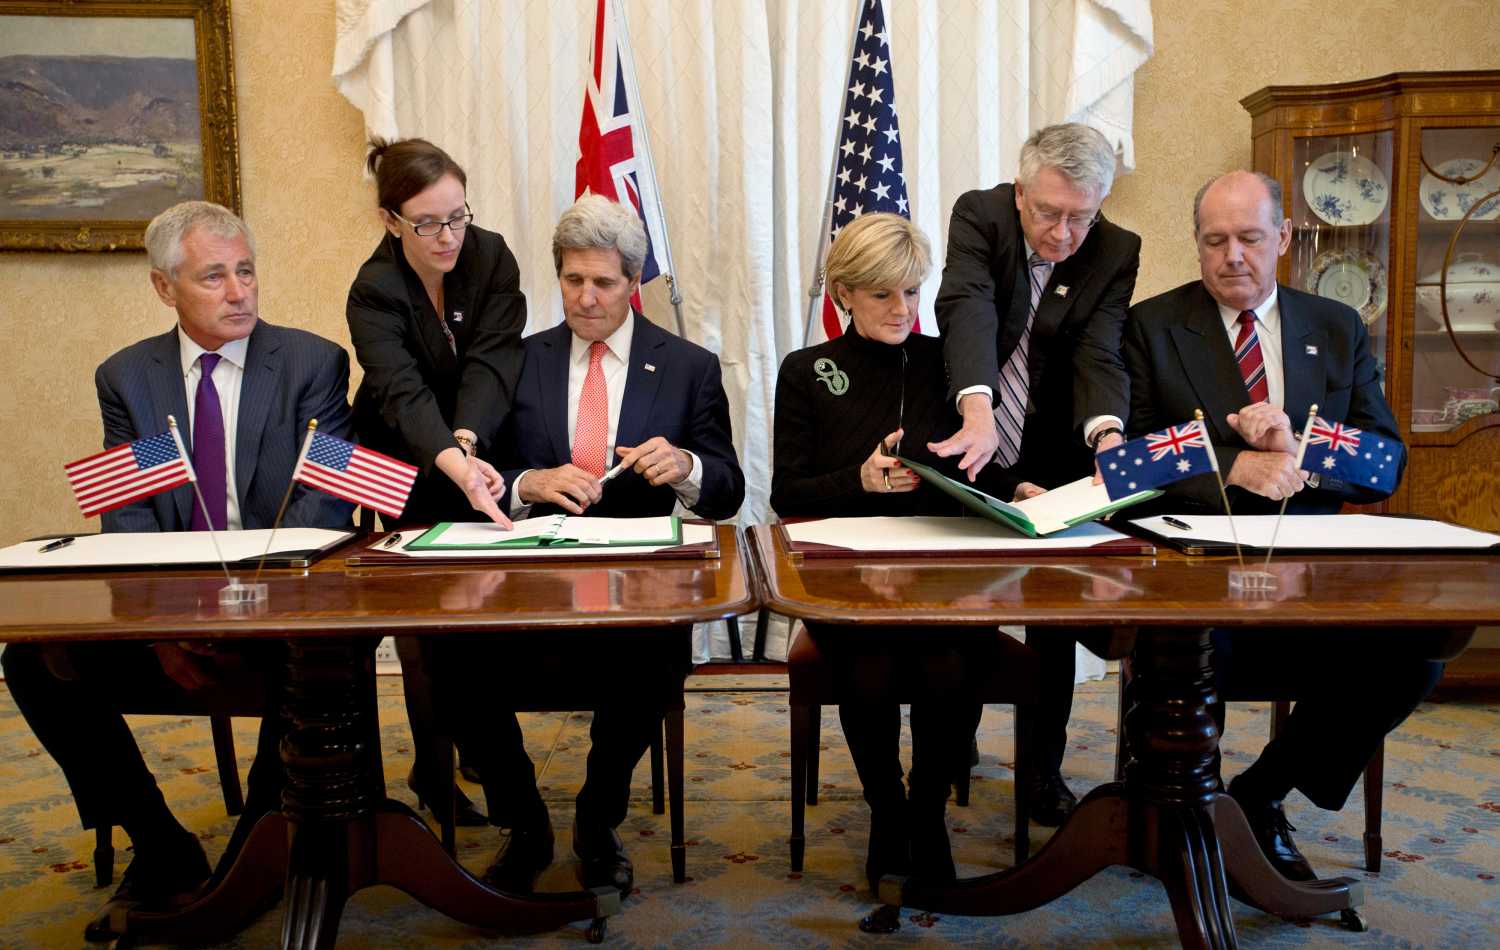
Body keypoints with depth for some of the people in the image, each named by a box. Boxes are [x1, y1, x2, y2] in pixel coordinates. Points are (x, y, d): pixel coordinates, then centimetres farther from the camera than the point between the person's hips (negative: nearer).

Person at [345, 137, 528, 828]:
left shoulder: (491, 258, -13)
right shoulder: (374, 292, -22)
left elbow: (491, 362, -24)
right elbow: (403, 391, -38)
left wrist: (467, 441, -43)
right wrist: (453, 463, -57)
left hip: (479, 454, 3)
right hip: (409, 468, -2)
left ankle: (481, 746, 23)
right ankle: (437, 776, 9)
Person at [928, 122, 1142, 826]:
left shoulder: (1116, 253, -10)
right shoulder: (979, 215, -14)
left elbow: (1099, 354, -22)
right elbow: (967, 308, -31)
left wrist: (1108, 434, -44)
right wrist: (977, 410, -50)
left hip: (1054, 464, 1)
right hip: (971, 449, 0)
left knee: (1057, 608, 2)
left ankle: (1044, 767, 19)